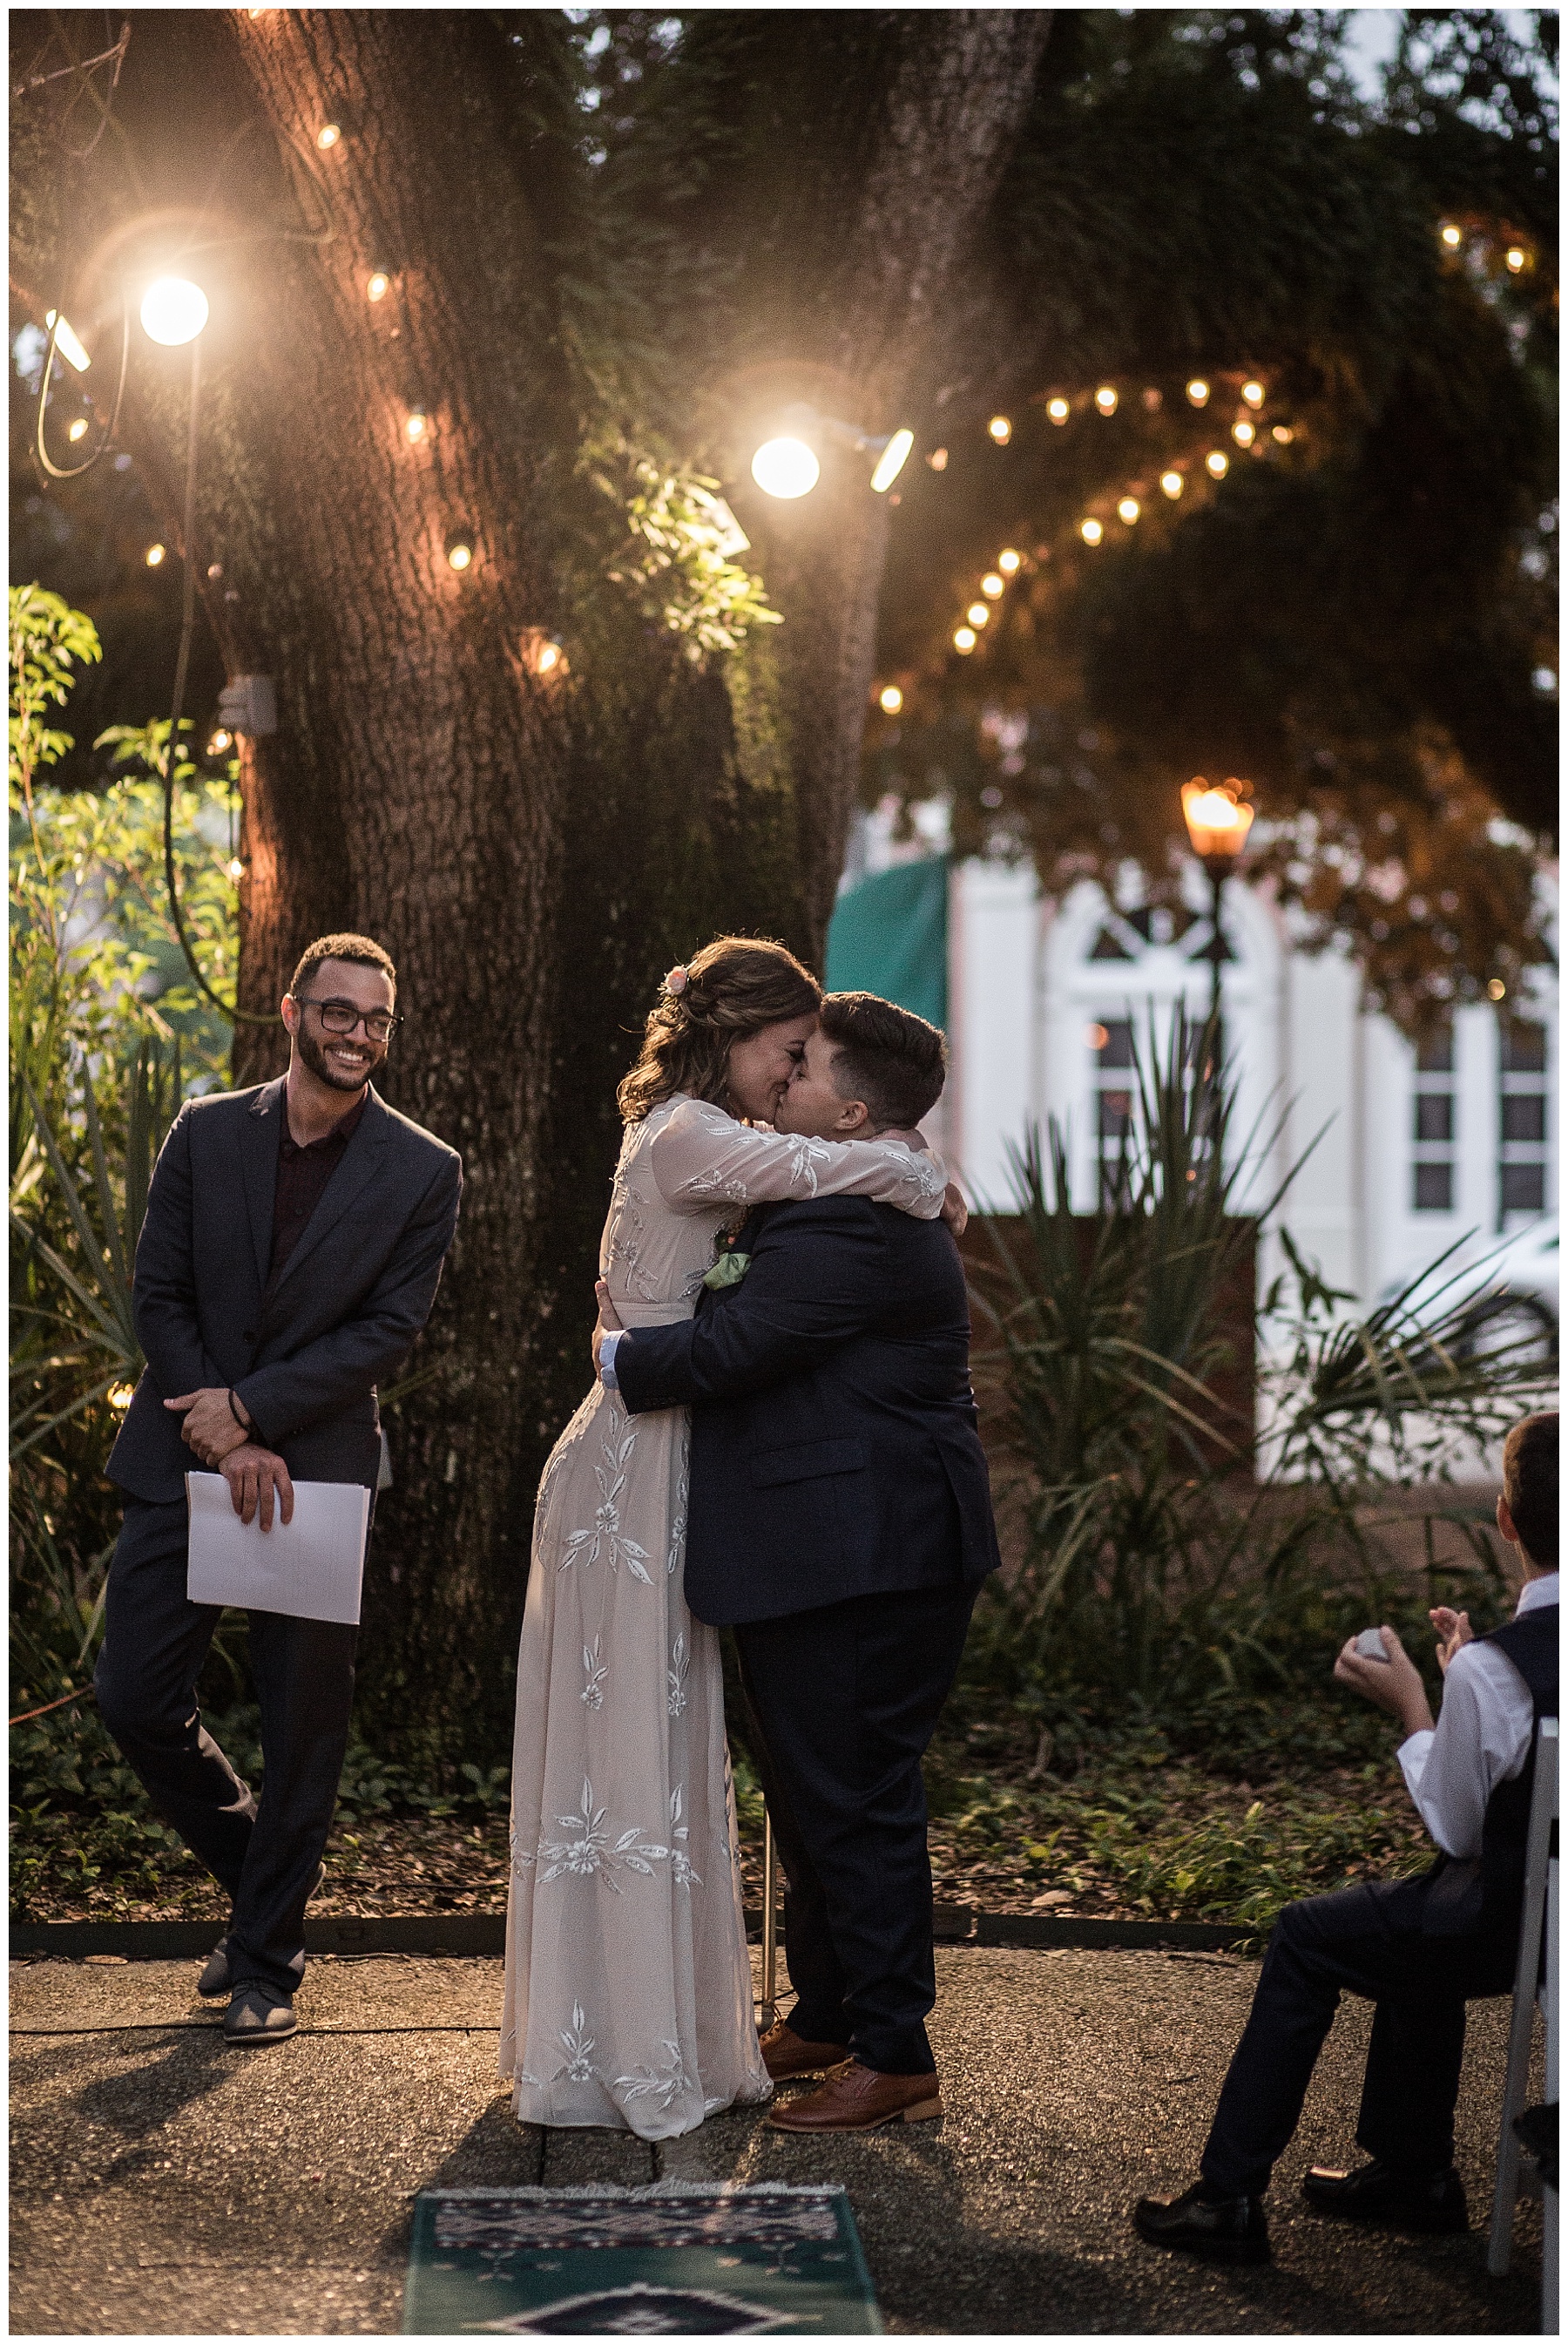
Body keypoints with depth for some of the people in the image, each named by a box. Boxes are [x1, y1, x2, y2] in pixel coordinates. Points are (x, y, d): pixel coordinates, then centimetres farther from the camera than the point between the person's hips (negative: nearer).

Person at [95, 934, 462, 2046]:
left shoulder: (424, 1172, -1)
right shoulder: (206, 1132, 5)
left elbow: (389, 1330, -7)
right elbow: (160, 1294, 2)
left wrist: (249, 1407, -15)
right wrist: (225, 1441, -9)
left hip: (320, 1471, -2)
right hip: (186, 1463, 2)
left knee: (305, 1727, 1)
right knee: (136, 1700, 2)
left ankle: (267, 1959, 16)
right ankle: (258, 1871, 27)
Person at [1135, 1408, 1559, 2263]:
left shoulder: (1491, 1670, -24)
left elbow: (1457, 1831, -10)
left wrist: (1411, 1706, -2)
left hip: (1519, 1927, -7)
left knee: (1306, 1937, 12)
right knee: (1420, 1913, 33)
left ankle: (1229, 2199, 17)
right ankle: (1412, 2172, 39)